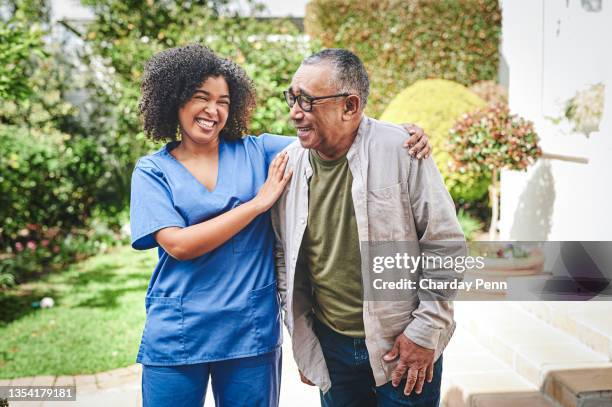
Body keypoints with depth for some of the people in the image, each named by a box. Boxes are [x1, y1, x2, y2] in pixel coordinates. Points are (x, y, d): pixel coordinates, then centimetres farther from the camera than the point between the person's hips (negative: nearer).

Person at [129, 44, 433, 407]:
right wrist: (259, 202, -12)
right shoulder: (152, 170, 1)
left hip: (252, 332, 1)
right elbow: (179, 245, -13)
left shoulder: (256, 152, 4)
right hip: (176, 334, -1)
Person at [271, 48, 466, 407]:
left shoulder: (400, 150, -14)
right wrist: (301, 338, 9)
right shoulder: (290, 162, -2)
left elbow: (446, 245, -9)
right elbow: (284, 254, 8)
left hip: (405, 347, -3)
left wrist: (426, 331, -9)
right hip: (330, 347, 4)